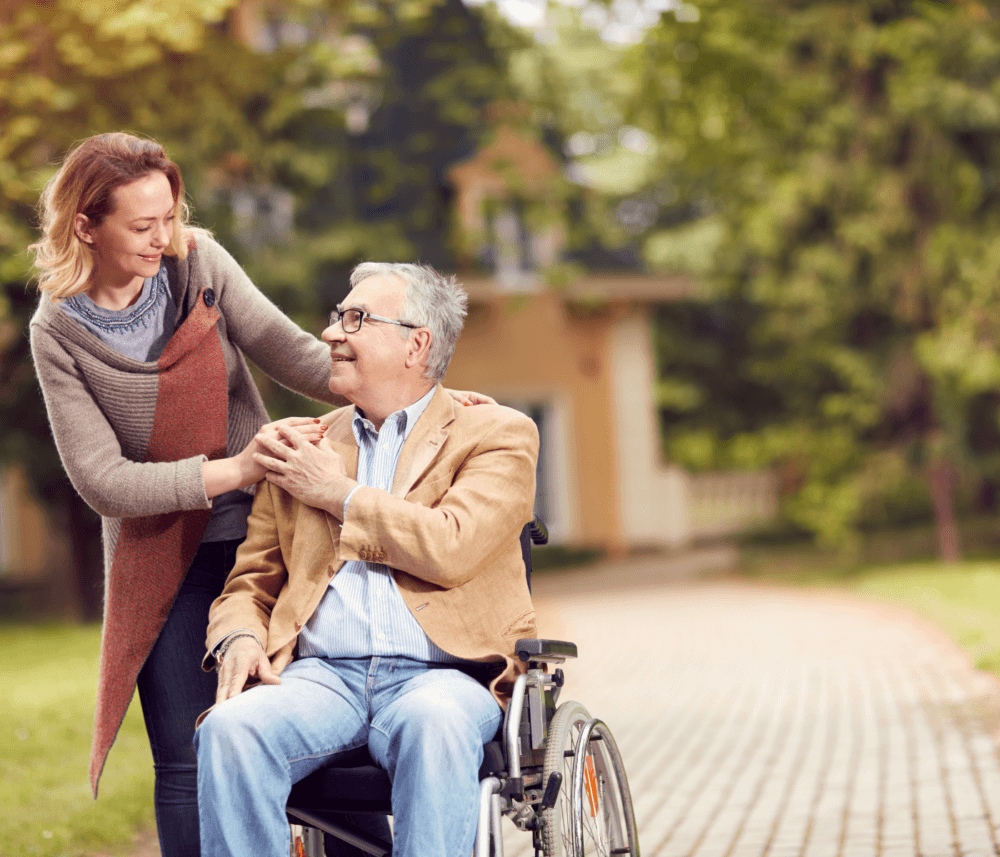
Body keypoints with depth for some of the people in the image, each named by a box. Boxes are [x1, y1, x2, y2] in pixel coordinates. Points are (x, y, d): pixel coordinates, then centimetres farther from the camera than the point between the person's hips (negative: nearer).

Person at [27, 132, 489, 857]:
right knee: (186, 764, 0)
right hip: (161, 560, -1)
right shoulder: (58, 333, -8)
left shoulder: (197, 261, -3)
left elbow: (292, 353, -8)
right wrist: (234, 469, -22)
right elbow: (102, 481, -14)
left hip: (257, 530, 1)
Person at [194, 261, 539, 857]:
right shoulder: (302, 449, 23)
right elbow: (251, 582, 23)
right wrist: (239, 639, -1)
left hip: (440, 673, -3)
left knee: (434, 724, -39)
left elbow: (452, 547, -8)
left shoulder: (497, 434, 11)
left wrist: (339, 494, 2)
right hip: (320, 674, 3)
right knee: (229, 729, -30)